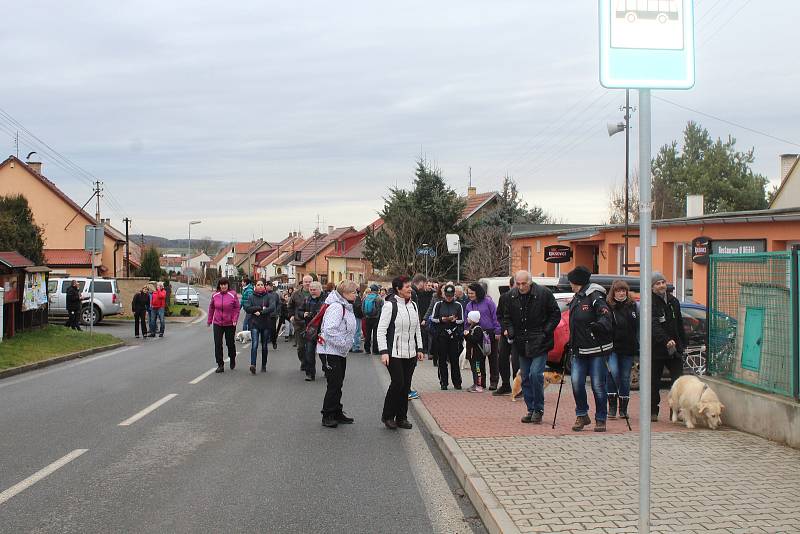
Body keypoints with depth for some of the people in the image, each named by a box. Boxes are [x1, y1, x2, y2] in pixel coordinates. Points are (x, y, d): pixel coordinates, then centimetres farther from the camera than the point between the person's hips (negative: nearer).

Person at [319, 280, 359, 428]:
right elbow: (330, 330, -30)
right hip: (330, 351, -10)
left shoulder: (346, 307, 13)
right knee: (333, 384, -6)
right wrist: (344, 343, -22)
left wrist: (349, 342, 12)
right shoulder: (336, 307, -21)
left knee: (338, 384, 14)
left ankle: (337, 413, 23)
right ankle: (327, 416, 2)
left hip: (340, 352, 10)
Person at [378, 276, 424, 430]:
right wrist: (384, 352, -17)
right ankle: (387, 416, 7)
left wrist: (419, 349, 14)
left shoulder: (413, 305, 12)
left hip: (410, 353, 6)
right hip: (394, 353, -6)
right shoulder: (390, 305, -9)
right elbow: (381, 330, -11)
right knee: (398, 382, -10)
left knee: (406, 385, 6)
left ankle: (401, 417, 16)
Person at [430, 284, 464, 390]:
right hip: (441, 335, 0)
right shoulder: (438, 304, 6)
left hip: (454, 335, 0)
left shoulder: (458, 305, 7)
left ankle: (457, 382, 9)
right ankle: (443, 383, 9)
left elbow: (462, 320, 8)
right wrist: (441, 320, -11)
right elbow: (432, 319, 6)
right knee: (442, 360, 2)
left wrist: (455, 320, -11)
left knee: (454, 359, 0)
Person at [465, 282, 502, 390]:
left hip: (490, 333, -5)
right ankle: (481, 381, 16)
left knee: (492, 358, 3)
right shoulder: (469, 305, 8)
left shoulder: (488, 301, -8)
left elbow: (495, 316, -8)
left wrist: (497, 332, -11)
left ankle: (493, 382, 9)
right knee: (479, 359, 8)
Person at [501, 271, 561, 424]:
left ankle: (538, 409, -1)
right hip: (521, 344, 5)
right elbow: (506, 317, 16)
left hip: (539, 343, -5)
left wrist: (545, 332, -9)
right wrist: (510, 332, 0)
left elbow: (556, 314, -2)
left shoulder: (543, 293, -9)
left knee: (536, 374, -15)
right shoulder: (511, 296, 3)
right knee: (525, 377, 8)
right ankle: (531, 409, 19)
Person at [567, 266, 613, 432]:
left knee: (598, 385, -1)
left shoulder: (595, 298, -10)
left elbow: (606, 318, -19)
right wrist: (571, 344, 19)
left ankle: (601, 419, 12)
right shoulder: (575, 300, 15)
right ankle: (582, 415, 13)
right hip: (579, 350, 7)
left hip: (597, 350, -7)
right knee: (576, 382, -2)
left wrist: (598, 325, -37)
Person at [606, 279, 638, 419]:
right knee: (613, 372, -18)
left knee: (625, 377, 9)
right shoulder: (608, 306, -4)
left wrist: (638, 347, 2)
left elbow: (638, 327, 9)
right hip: (612, 347, -3)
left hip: (628, 348, 3)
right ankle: (612, 406, -7)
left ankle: (623, 409, 19)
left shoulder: (633, 306, 7)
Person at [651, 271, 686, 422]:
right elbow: (654, 326, -23)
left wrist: (682, 343, 14)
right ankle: (653, 412, 16)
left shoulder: (673, 301, 12)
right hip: (656, 348, -4)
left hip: (674, 348, 4)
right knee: (654, 382, 6)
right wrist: (666, 340, -35)